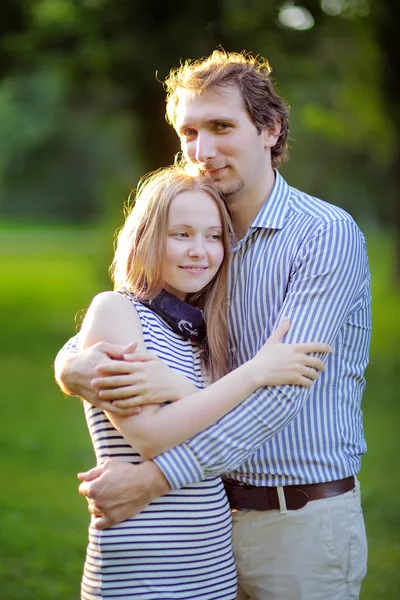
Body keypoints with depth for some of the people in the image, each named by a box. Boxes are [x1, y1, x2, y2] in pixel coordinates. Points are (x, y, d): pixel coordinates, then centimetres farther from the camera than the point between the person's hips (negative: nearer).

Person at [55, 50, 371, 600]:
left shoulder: (328, 235, -13)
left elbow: (282, 385, -22)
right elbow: (103, 327, 7)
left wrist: (155, 478, -28)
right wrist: (73, 367, -18)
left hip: (302, 517, -5)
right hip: (215, 511, 5)